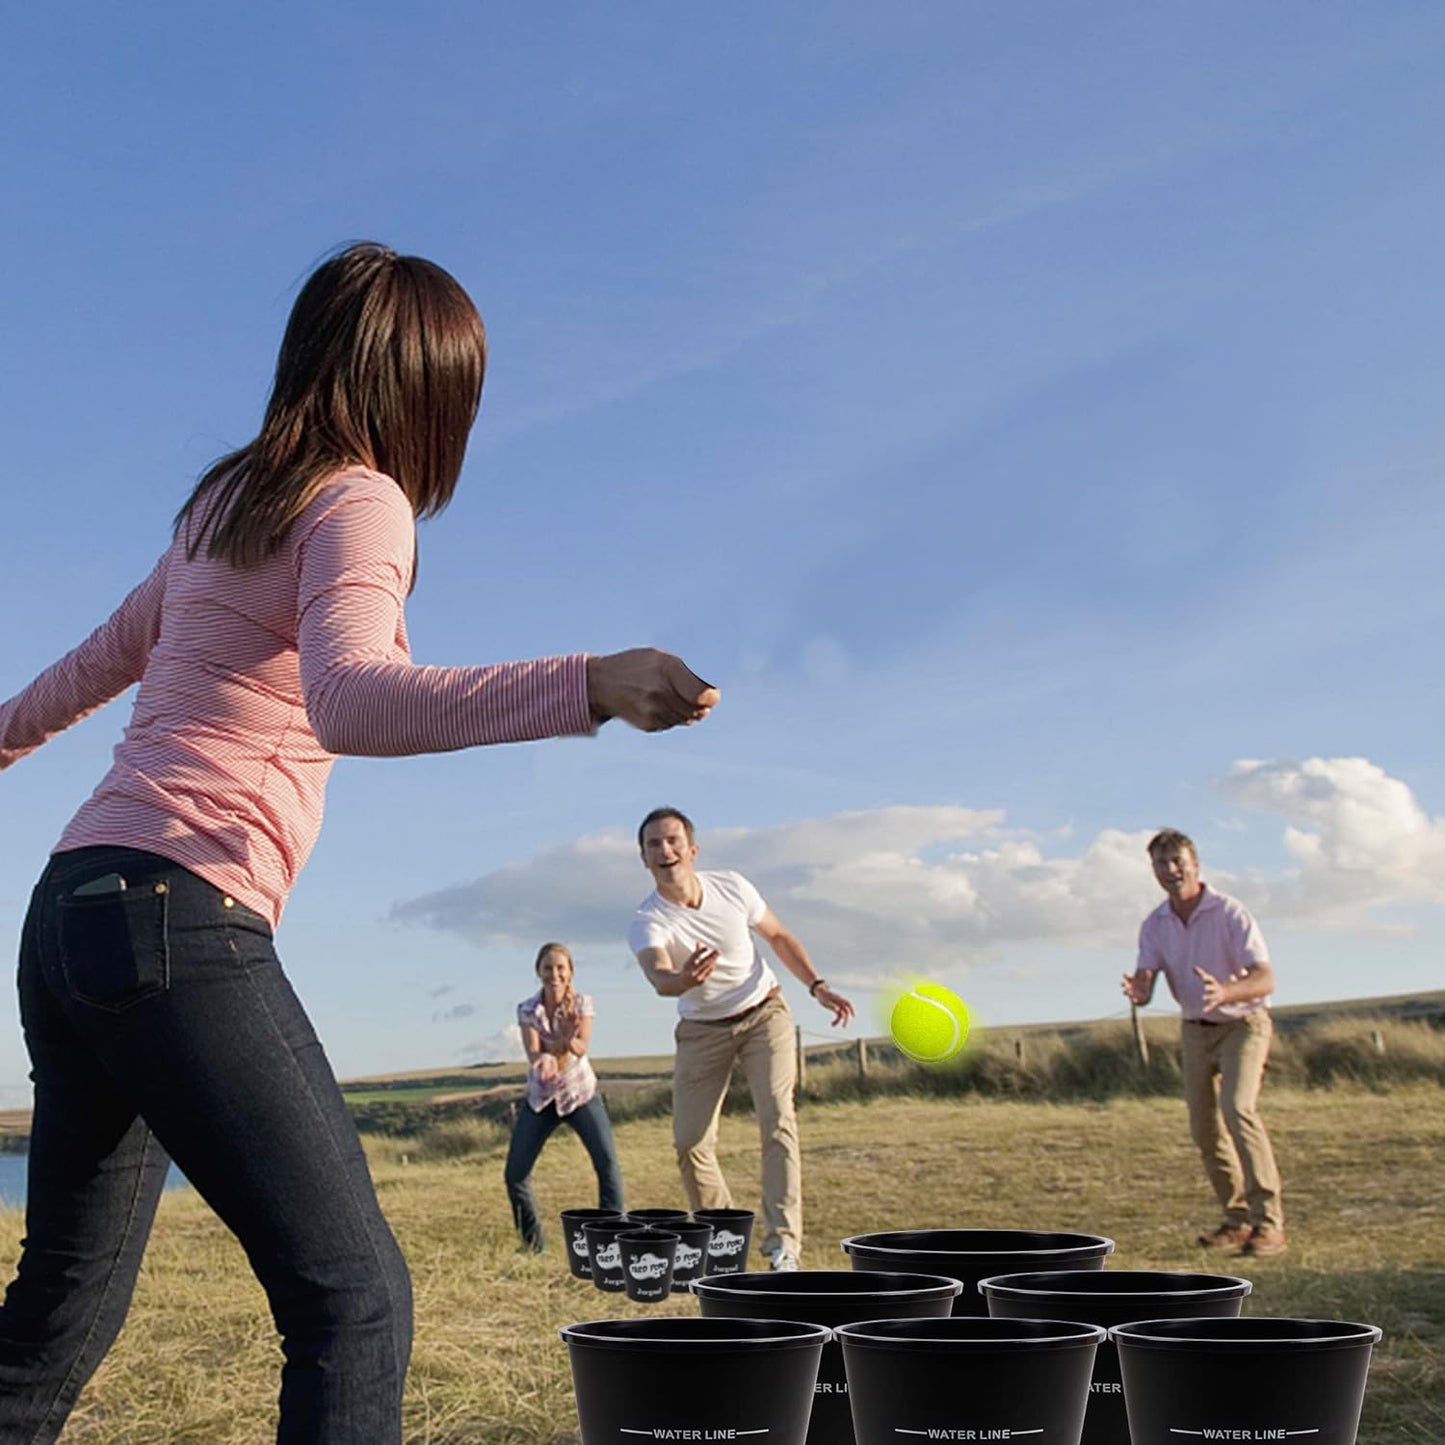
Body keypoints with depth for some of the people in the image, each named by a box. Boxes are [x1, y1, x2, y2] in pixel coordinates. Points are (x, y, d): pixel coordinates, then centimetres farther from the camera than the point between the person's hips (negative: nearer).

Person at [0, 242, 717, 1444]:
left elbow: (108, 655, 35)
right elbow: (348, 703, -27)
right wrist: (587, 687, -39)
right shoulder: (360, 501, -6)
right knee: (354, 1299, -11)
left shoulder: (224, 505, 19)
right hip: (179, 916, -9)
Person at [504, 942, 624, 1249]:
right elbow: (533, 1053, -20)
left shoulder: (582, 1003, -9)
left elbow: (582, 1048, -24)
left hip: (581, 1094, -1)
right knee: (514, 1174, -2)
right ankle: (533, 1243, 16)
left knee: (607, 1162, -18)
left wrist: (568, 1040, -48)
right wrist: (544, 1058, -44)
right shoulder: (527, 1010, -7)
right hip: (540, 1098, 2)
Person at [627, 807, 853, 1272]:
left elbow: (779, 936, 3)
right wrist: (684, 979, -64)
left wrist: (817, 985, -8)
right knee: (689, 1142, -4)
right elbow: (659, 978, -41)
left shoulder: (732, 888, -13)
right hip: (702, 1031, 0)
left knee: (777, 1120, -18)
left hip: (764, 1013, 0)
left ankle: (783, 1244, -19)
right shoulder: (647, 924, -20)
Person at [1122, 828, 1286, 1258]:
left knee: (1238, 1108, -24)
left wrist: (1225, 991, -47)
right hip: (1195, 1030, 5)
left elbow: (1265, 978, -27)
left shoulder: (1230, 912, -19)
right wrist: (1137, 991, -37)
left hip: (1243, 1024, -5)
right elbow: (1144, 985, -12)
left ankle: (1269, 1222, -21)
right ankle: (1238, 1218, 19)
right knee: (1204, 1128, 4)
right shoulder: (1154, 925, -4)